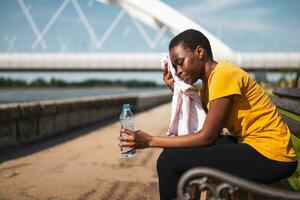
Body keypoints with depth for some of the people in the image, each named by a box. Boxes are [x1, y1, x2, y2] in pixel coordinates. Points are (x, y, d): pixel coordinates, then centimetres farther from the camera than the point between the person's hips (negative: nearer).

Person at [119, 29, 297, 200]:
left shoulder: (224, 75, -16)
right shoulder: (209, 80, 12)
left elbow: (206, 136, -17)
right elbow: (199, 126, 4)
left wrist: (150, 141, -15)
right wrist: (176, 89, 4)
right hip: (252, 145, 10)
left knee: (169, 160, -14)